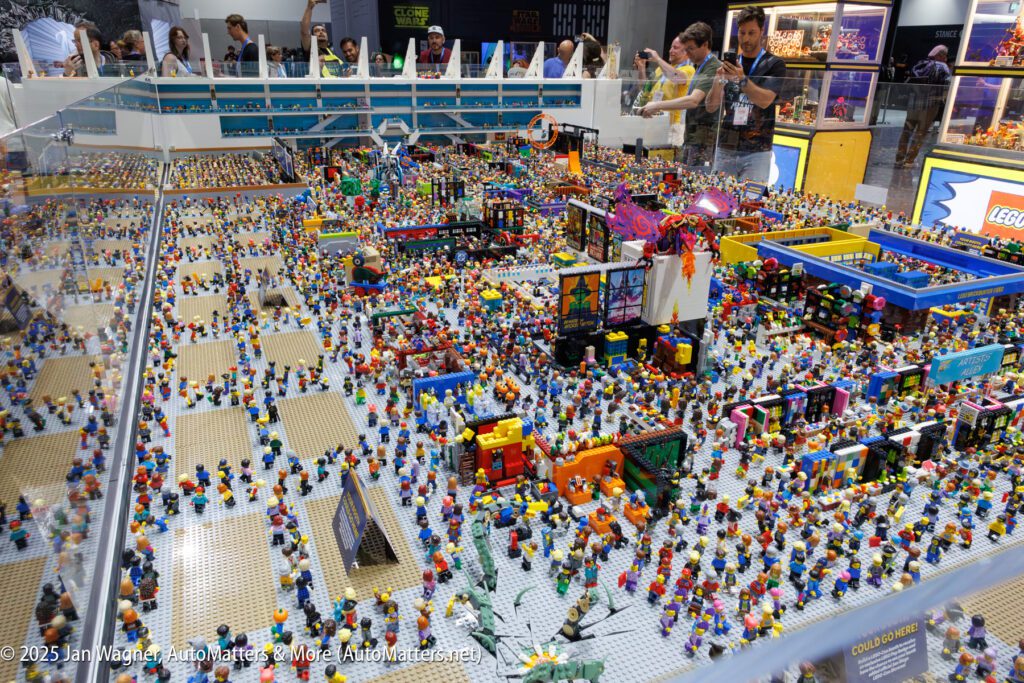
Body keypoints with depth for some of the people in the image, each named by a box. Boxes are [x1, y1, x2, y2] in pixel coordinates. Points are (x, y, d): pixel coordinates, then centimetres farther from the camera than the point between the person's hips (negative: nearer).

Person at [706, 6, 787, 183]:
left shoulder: (774, 65, 2)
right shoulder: (729, 63, 12)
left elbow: (765, 100, -14)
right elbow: (711, 107, 6)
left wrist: (742, 80, -29)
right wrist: (718, 81, -13)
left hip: (756, 152, -3)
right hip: (725, 148, 4)